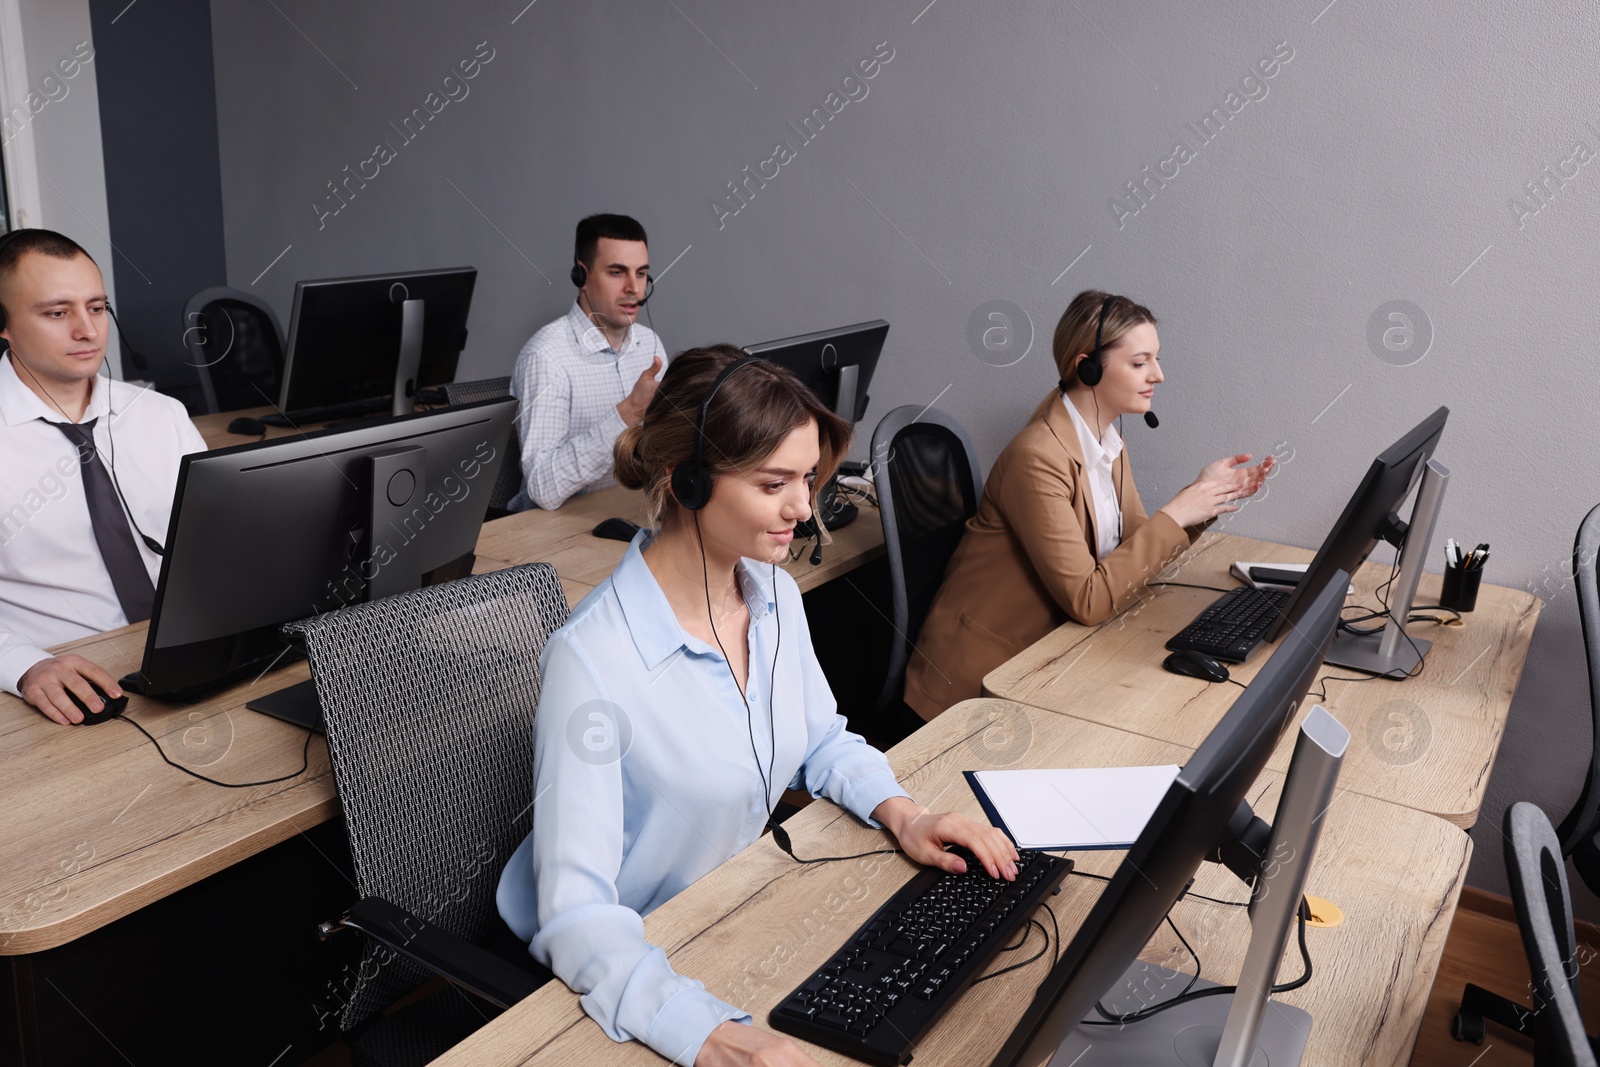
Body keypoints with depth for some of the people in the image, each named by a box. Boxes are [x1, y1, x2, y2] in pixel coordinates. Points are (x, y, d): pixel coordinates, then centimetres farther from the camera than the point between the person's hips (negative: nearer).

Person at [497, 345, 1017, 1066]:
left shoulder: (776, 593, -5)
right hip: (624, 967, -6)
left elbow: (821, 737, 11)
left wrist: (901, 814, -7)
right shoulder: (593, 660, -28)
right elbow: (578, 914, -29)